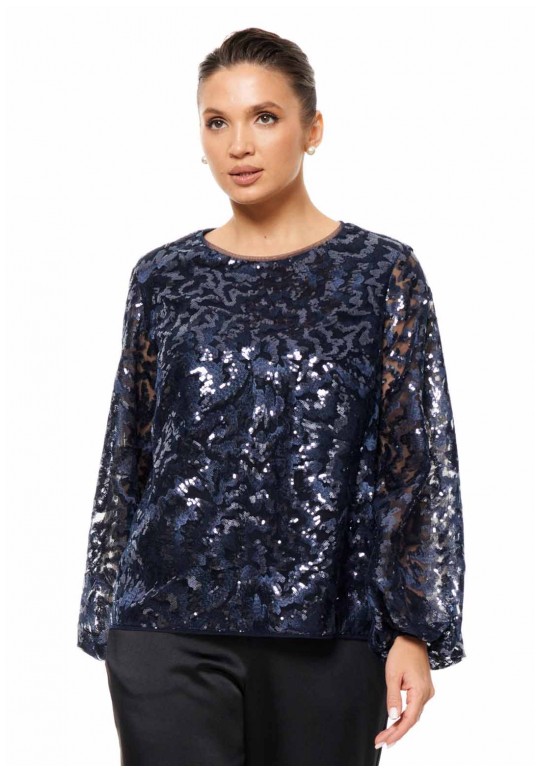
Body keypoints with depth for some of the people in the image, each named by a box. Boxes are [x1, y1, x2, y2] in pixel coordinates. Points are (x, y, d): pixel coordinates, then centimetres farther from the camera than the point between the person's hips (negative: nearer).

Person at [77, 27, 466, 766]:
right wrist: (112, 621, 10)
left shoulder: (381, 273, 0)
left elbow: (416, 460, -2)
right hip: (173, 623, 1)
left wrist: (415, 629, -8)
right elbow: (129, 454, 10)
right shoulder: (164, 278, 6)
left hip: (325, 627, -1)